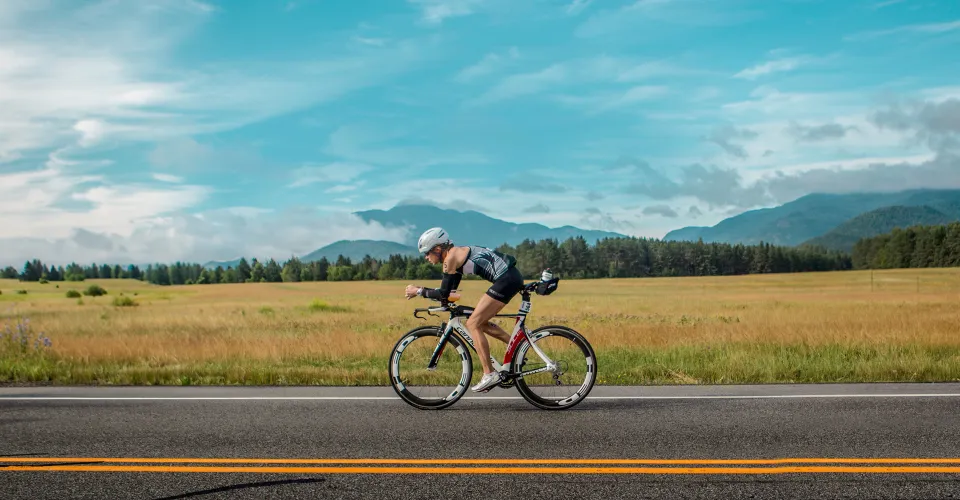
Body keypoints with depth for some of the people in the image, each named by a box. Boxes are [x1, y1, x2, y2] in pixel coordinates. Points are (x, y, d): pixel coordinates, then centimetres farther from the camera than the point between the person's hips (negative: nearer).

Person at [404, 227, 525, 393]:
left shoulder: (451, 257, -9)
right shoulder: (457, 254, 19)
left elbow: (443, 294, -11)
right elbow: (450, 289, 24)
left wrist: (419, 291, 1)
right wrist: (420, 290, 19)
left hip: (506, 279, -10)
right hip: (512, 276, 10)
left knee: (473, 324, -6)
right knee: (481, 322, 17)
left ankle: (489, 374, -5)